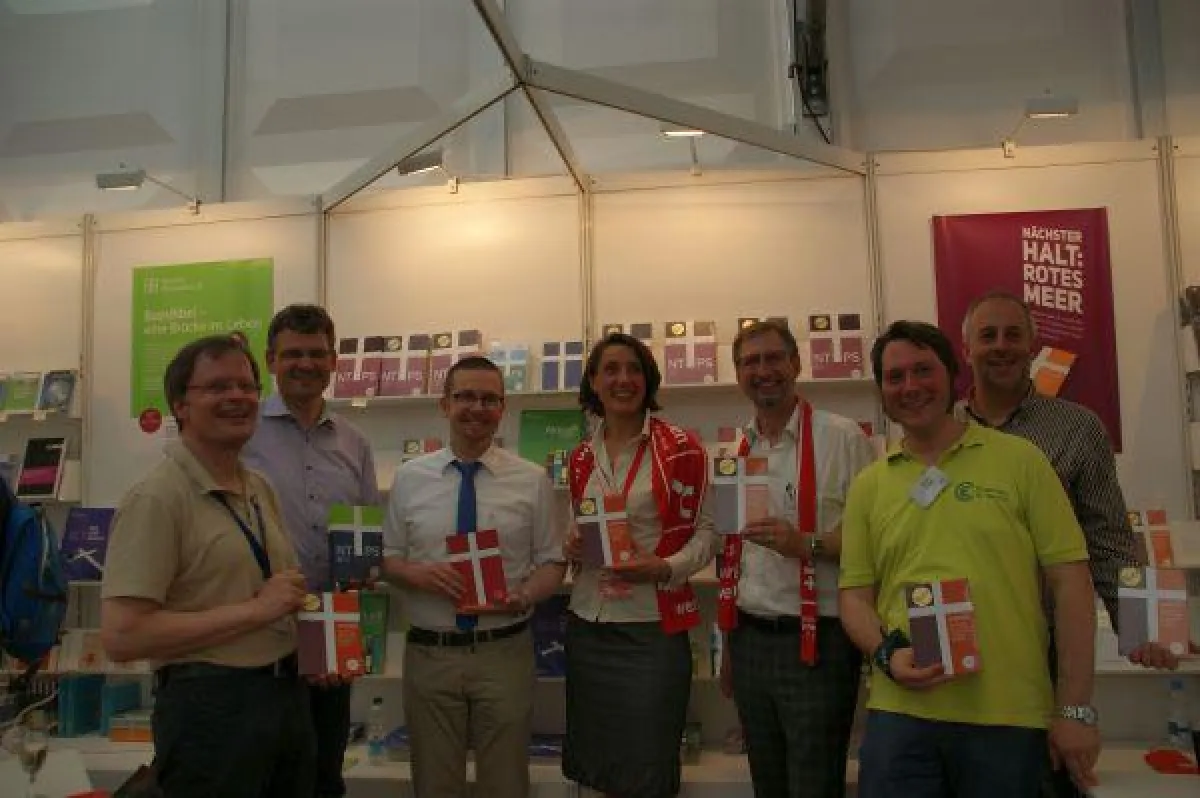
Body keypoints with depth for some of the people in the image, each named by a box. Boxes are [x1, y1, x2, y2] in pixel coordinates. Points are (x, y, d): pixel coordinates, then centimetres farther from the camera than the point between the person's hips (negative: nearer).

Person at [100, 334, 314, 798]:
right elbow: (121, 637, -21)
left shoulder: (261, 490, 9)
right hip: (211, 705, -8)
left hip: (289, 692, 8)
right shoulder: (157, 497, -15)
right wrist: (253, 610, -21)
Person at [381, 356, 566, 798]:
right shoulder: (409, 477, 2)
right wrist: (419, 574, -15)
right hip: (429, 653, 1)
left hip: (505, 653, 0)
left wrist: (526, 594, -18)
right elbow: (388, 558, 7)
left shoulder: (532, 479, -1)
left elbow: (552, 562, 2)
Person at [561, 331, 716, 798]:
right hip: (588, 624, 5)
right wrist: (572, 547, -2)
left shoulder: (680, 448, -6)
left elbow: (703, 533, -4)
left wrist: (664, 568, -21)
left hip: (654, 625, -4)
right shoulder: (582, 457, 8)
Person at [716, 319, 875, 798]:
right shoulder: (737, 451, 8)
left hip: (815, 642, -5)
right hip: (749, 640, 6)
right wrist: (728, 647, 14)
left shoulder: (842, 437, -9)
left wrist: (807, 545, -25)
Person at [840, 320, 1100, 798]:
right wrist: (888, 654, -11)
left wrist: (1075, 708, -4)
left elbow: (1070, 582, -1)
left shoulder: (1019, 459, 0)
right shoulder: (868, 486, 6)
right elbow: (855, 596, 8)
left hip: (1010, 717, -1)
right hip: (899, 714, 1)